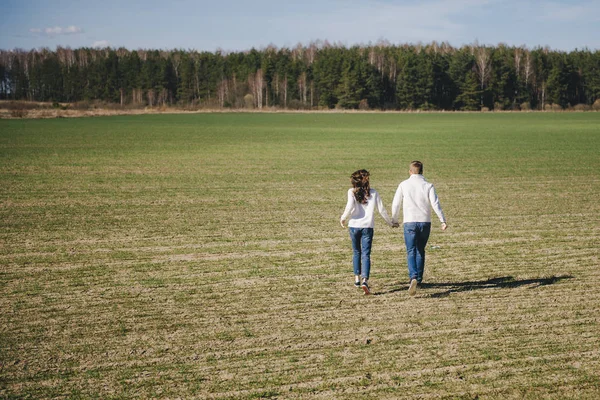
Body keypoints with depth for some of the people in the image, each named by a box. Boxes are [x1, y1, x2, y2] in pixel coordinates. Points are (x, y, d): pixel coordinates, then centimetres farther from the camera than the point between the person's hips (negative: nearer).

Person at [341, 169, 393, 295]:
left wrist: (343, 218, 0)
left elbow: (350, 206, -16)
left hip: (354, 225, 0)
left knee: (356, 252, 19)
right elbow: (381, 209, 5)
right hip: (368, 226, 0)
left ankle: (357, 279, 25)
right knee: (366, 254, -3)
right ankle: (365, 280, -20)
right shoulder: (373, 193, 3)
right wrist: (390, 222, 19)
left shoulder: (352, 192, -2)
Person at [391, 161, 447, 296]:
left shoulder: (403, 185, 0)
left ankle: (413, 277, -26)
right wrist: (443, 221, -4)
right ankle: (418, 279, 22)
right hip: (425, 222, 2)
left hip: (409, 222, -2)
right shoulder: (428, 186, 0)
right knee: (420, 251, 16)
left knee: (411, 252, -4)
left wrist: (394, 220, 16)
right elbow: (435, 204, -7)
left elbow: (396, 204, 3)